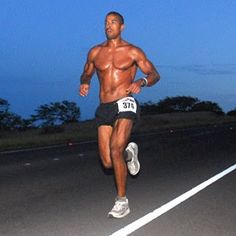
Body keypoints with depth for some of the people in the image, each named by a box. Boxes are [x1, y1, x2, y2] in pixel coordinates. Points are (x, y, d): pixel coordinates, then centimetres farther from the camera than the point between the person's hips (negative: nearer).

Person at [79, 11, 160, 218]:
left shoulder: (133, 51, 4)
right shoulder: (95, 52, 12)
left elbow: (155, 74, 7)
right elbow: (86, 74, 25)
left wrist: (141, 82, -16)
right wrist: (84, 83, 0)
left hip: (125, 104, -4)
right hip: (104, 108, 4)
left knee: (115, 150, -22)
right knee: (107, 163, 1)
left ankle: (122, 201, -5)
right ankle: (129, 152, 38)